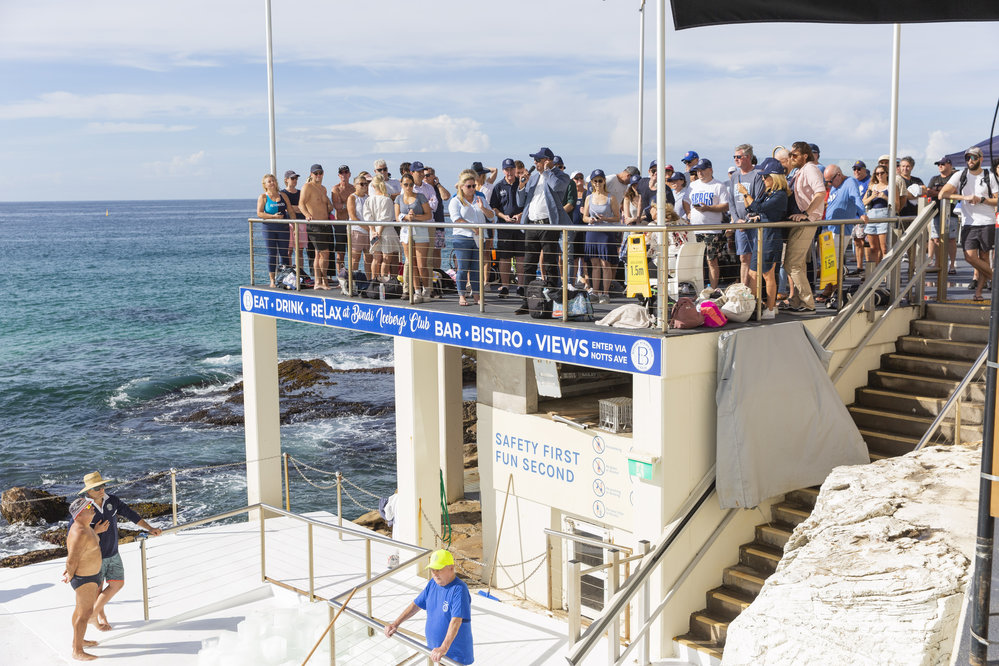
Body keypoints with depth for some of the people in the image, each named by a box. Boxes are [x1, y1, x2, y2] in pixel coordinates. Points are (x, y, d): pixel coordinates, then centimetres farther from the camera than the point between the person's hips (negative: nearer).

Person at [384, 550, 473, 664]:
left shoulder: (459, 589, -22)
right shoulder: (433, 583, 3)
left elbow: (456, 621, -31)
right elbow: (416, 605, 13)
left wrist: (444, 648, -39)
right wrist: (396, 623, 4)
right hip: (435, 647, 7)